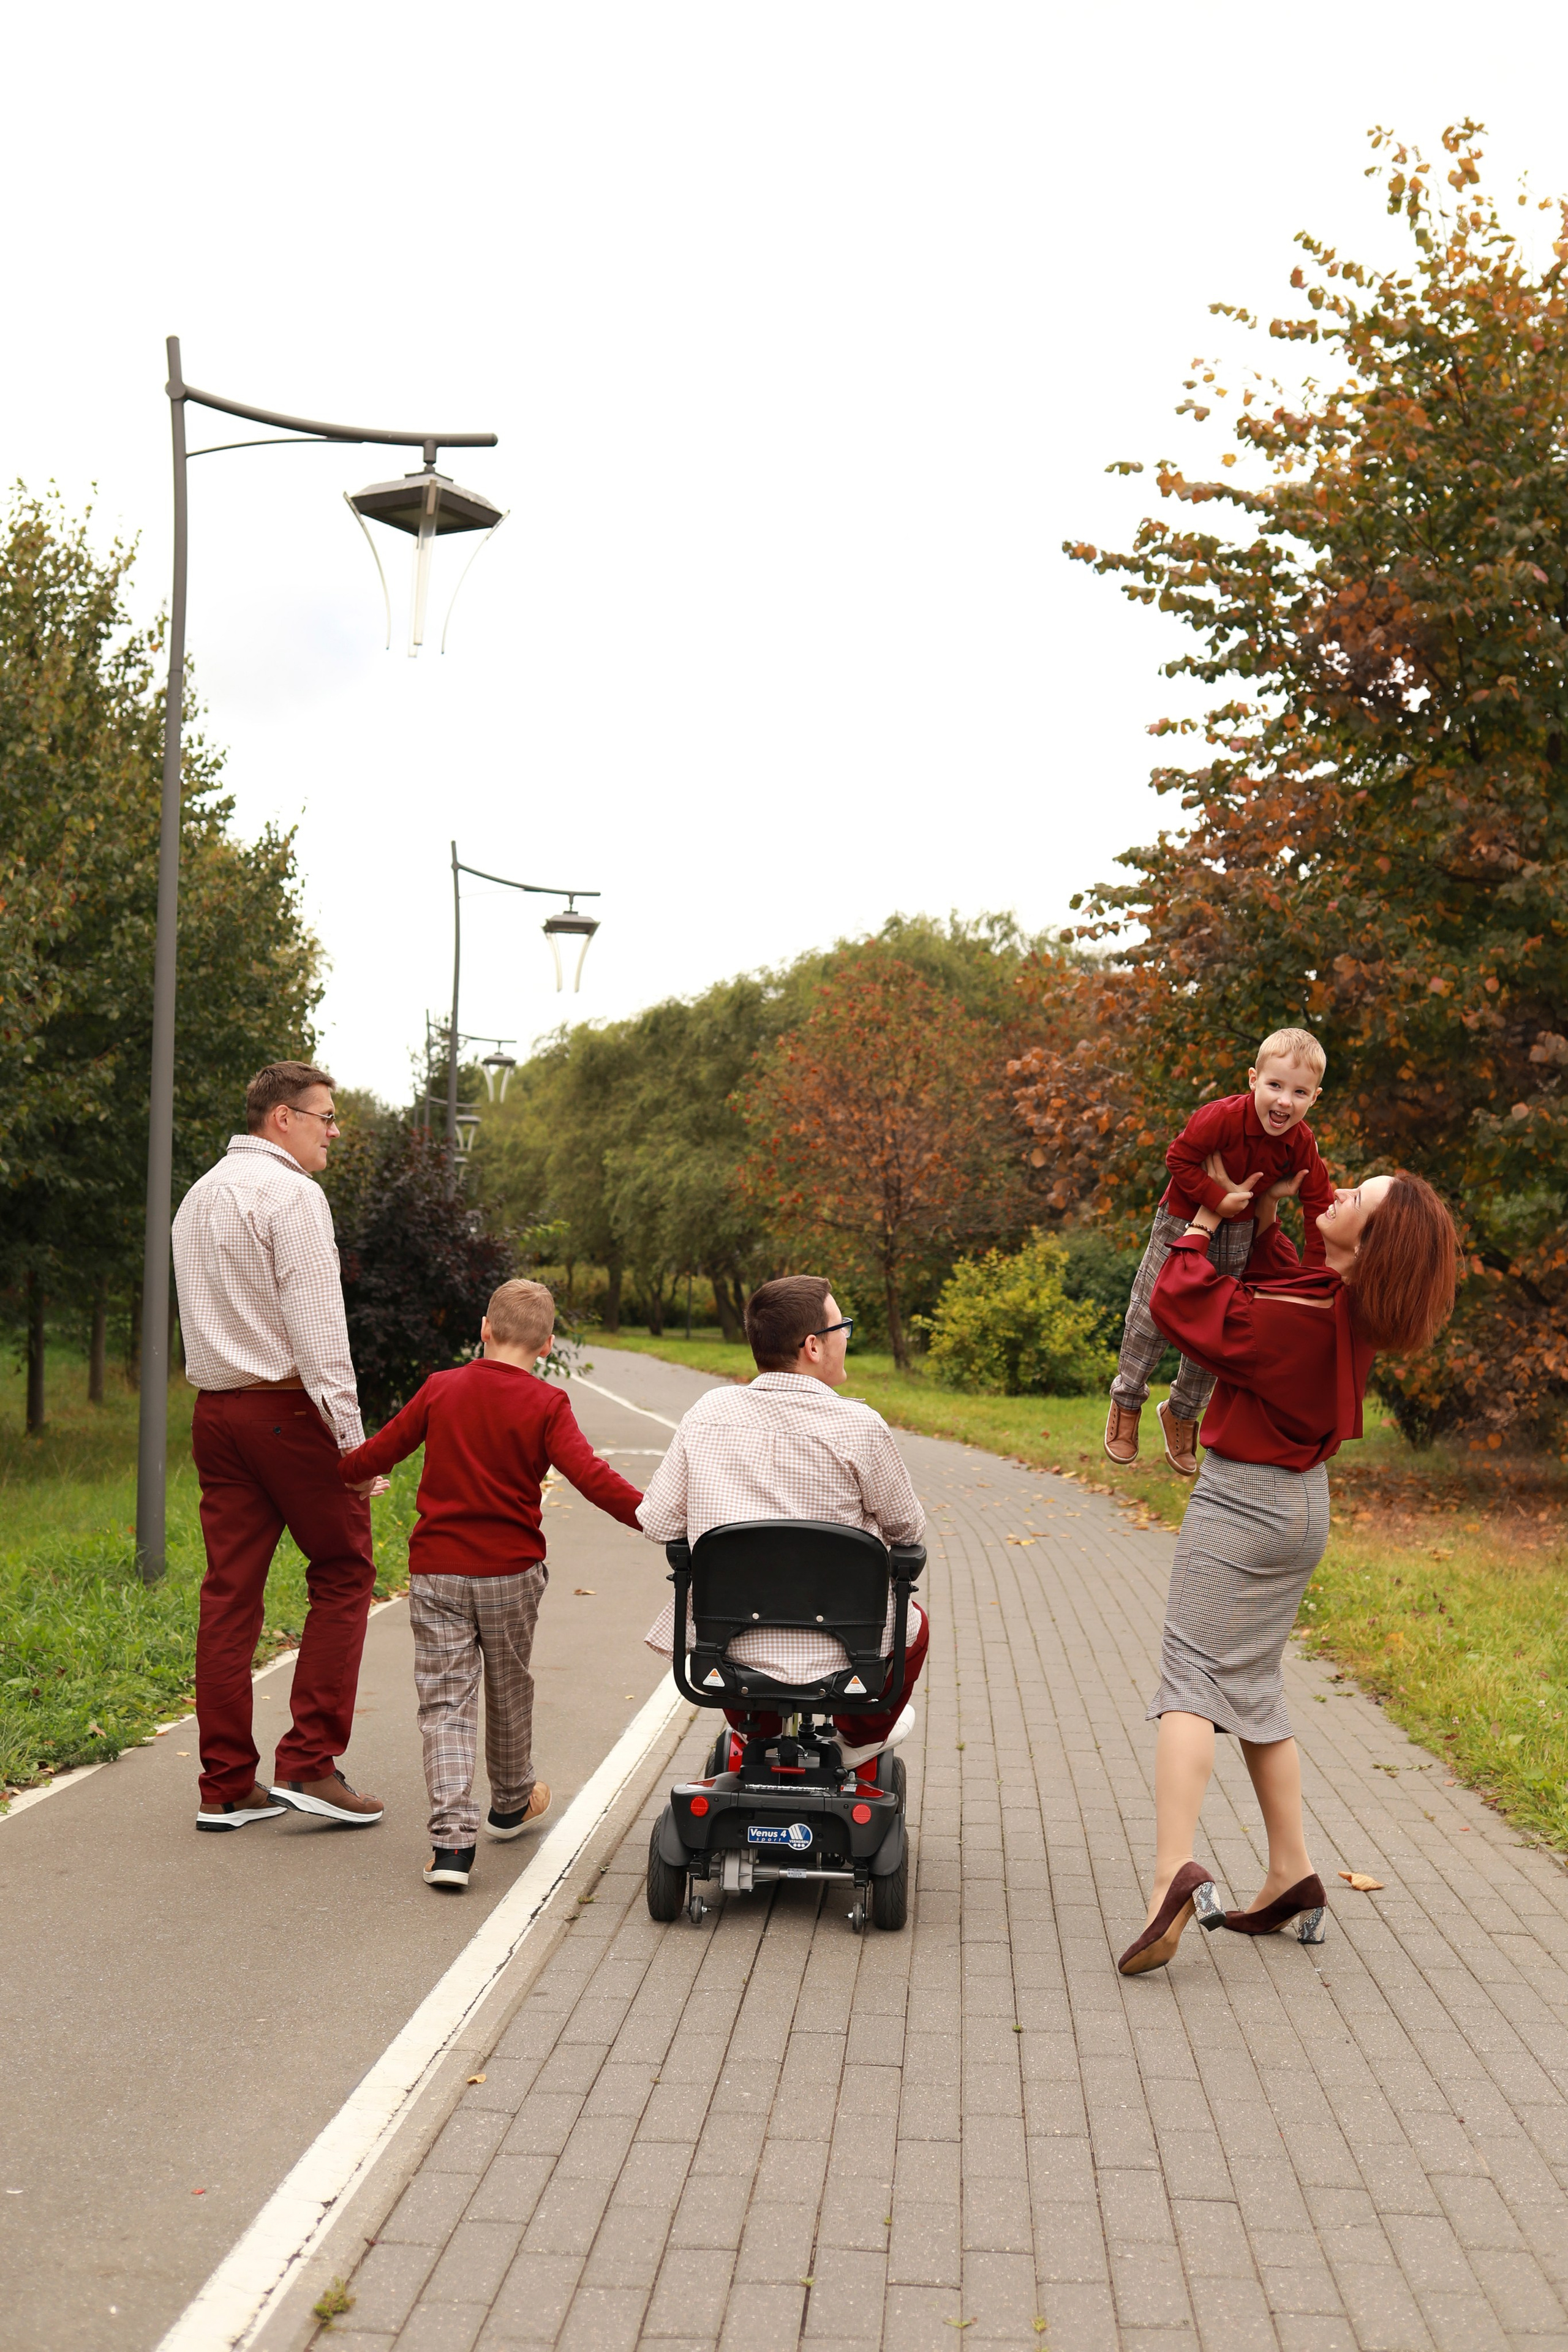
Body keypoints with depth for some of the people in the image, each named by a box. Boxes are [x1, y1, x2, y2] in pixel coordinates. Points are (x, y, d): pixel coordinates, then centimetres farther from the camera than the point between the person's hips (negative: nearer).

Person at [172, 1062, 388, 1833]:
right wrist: (350, 1436, -16)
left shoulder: (199, 1196, 18)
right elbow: (317, 1325, -16)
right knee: (343, 1573, 3)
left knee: (230, 1592, 7)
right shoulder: (290, 1193, -10)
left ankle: (226, 1785, 9)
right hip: (287, 1406, -8)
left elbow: (202, 1315, 17)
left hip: (215, 1409, 8)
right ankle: (309, 1763, -2)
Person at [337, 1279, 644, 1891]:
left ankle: (452, 1836, -14)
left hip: (436, 1570, 1)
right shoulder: (545, 1405, -7)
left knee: (445, 1701, 0)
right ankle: (512, 1803, 39)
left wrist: (336, 1475, 28)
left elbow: (379, 1452, 9)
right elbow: (589, 1476, -19)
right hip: (511, 1571, -1)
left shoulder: (441, 1389, 0)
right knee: (510, 1689, 19)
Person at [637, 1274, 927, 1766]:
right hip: (833, 1651, -3)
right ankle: (862, 1736, 40)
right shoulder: (859, 1427, -15)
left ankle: (757, 1732, 47)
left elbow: (658, 1523, -2)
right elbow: (907, 1529, -1)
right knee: (912, 1622, 29)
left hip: (727, 1645, 3)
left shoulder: (709, 1412, -6)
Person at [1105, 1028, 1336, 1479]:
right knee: (1153, 1314, 4)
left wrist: (1315, 1274, -11)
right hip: (1184, 1221, -4)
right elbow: (1179, 1158, -23)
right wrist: (1218, 1198, -31)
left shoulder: (1300, 1144, -18)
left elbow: (1319, 1204, -10)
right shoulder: (1222, 1118, -32)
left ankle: (1182, 1413, 35)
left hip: (1237, 1231, 4)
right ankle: (1126, 1401, 27)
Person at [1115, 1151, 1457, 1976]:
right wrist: (1261, 1215, 12)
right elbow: (1273, 1282, 21)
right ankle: (1291, 1873, 17)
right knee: (1251, 1685, 16)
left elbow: (1180, 1303, -20)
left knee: (1191, 1675, -12)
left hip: (1243, 1500, -9)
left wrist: (1206, 1217, -7)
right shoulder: (1349, 1310, 1)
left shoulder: (1299, 1320, -24)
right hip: (1299, 1505, 9)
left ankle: (1174, 1871, -26)